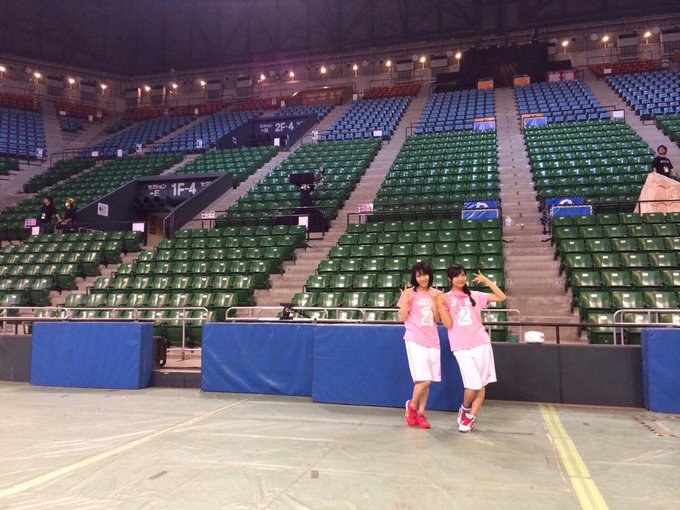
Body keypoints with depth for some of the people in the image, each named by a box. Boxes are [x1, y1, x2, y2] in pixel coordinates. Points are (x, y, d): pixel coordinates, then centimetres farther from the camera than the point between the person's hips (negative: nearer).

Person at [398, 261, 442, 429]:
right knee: (424, 379, -11)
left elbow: (437, 319, 5)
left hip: (432, 341, 4)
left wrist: (434, 300, -7)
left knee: (427, 381, 6)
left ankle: (420, 413, 18)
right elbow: (403, 318, -3)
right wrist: (405, 300, -16)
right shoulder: (410, 293, -1)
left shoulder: (435, 294, 10)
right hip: (415, 341, -4)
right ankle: (412, 405, 13)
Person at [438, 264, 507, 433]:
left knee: (482, 384, 2)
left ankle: (470, 417, 17)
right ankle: (464, 409, 19)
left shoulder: (475, 296, 10)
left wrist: (486, 280, -1)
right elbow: (448, 324, -6)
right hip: (461, 348, -3)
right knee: (474, 384, -11)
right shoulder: (446, 298, 3)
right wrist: (440, 304, -16)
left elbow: (502, 297, 6)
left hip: (481, 344, 3)